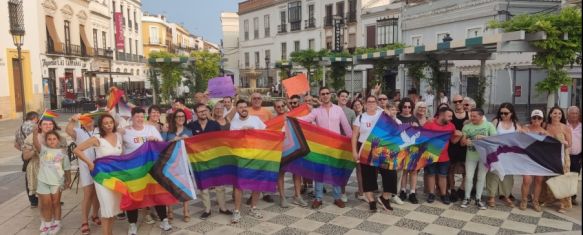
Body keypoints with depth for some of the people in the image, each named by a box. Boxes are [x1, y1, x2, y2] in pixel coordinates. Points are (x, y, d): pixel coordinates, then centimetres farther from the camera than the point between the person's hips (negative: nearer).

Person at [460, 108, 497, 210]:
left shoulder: (489, 125, -4)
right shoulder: (466, 126, 1)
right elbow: (462, 142, 1)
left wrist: (484, 137, -22)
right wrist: (465, 141, -23)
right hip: (471, 156, 1)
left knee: (481, 178, 9)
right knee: (468, 177, 2)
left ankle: (478, 199, 22)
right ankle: (467, 198, 17)